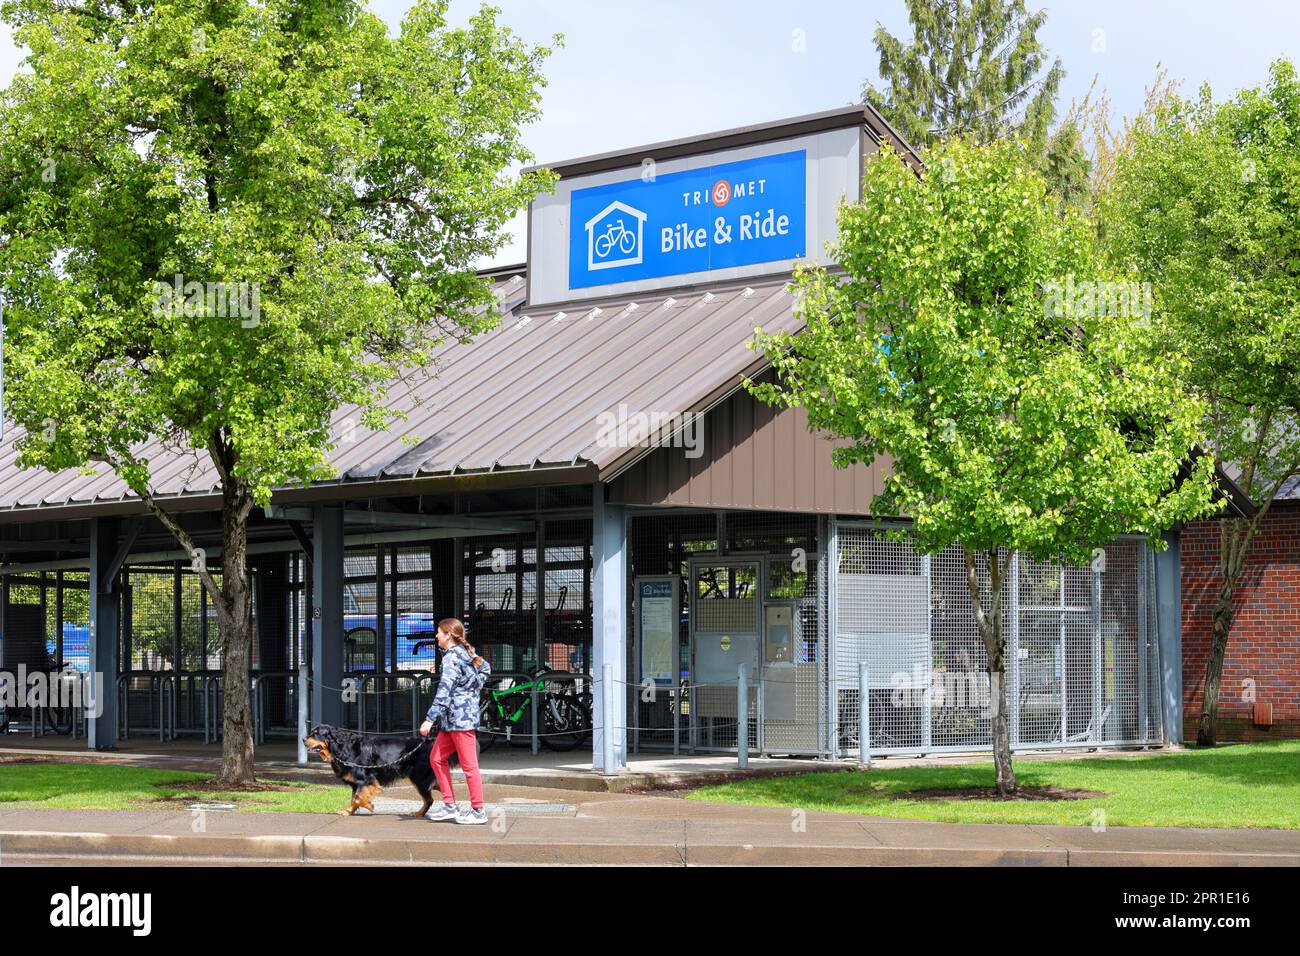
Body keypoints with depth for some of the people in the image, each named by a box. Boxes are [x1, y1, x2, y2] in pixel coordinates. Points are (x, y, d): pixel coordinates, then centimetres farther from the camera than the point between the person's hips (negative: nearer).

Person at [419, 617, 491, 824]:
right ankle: (450, 806, 13)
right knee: (437, 758, 13)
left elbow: (444, 691, -22)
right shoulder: (466, 654, 15)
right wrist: (473, 689, 24)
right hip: (453, 720, 10)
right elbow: (485, 668, 31)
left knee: (469, 765, -4)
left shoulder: (451, 658, -14)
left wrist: (430, 719, -24)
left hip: (460, 716, -10)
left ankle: (478, 812, 0)